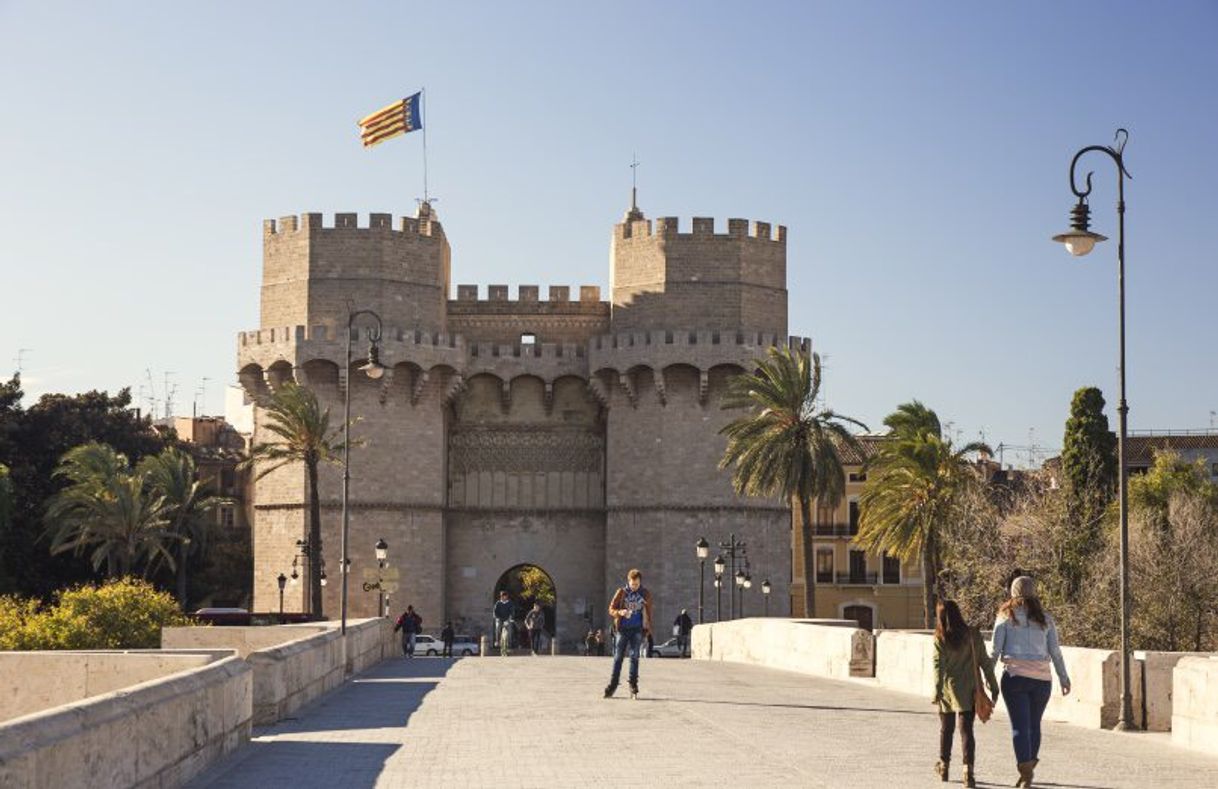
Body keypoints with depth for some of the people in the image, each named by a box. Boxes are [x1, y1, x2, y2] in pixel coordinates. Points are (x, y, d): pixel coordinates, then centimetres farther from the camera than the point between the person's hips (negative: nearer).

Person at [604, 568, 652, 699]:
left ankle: (633, 688, 0)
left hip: (637, 629, 0)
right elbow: (611, 609, 0)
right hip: (623, 629, 0)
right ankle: (612, 686, 6)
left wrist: (647, 629, 8)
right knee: (618, 657, 1)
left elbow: (648, 613, 12)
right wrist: (620, 612, -20)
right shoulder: (621, 592, 0)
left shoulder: (645, 594, 4)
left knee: (634, 657, -3)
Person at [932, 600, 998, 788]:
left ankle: (944, 766, 31)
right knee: (966, 730, -2)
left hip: (948, 688, 0)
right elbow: (984, 661, 0)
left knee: (946, 729, 17)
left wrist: (937, 690, -10)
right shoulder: (973, 635, -2)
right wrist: (993, 684, 7)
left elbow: (938, 665, -10)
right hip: (968, 690, 0)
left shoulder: (940, 639, -6)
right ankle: (968, 770, -15)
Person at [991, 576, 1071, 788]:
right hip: (1042, 677, 3)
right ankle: (1027, 771, 19)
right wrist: (1064, 678, 14)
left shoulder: (1006, 617, 2)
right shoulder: (1045, 619, 8)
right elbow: (1055, 651, 7)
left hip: (1015, 676, -3)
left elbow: (995, 650, 0)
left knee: (1020, 725, -3)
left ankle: (1025, 771, -13)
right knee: (1034, 724, 13)